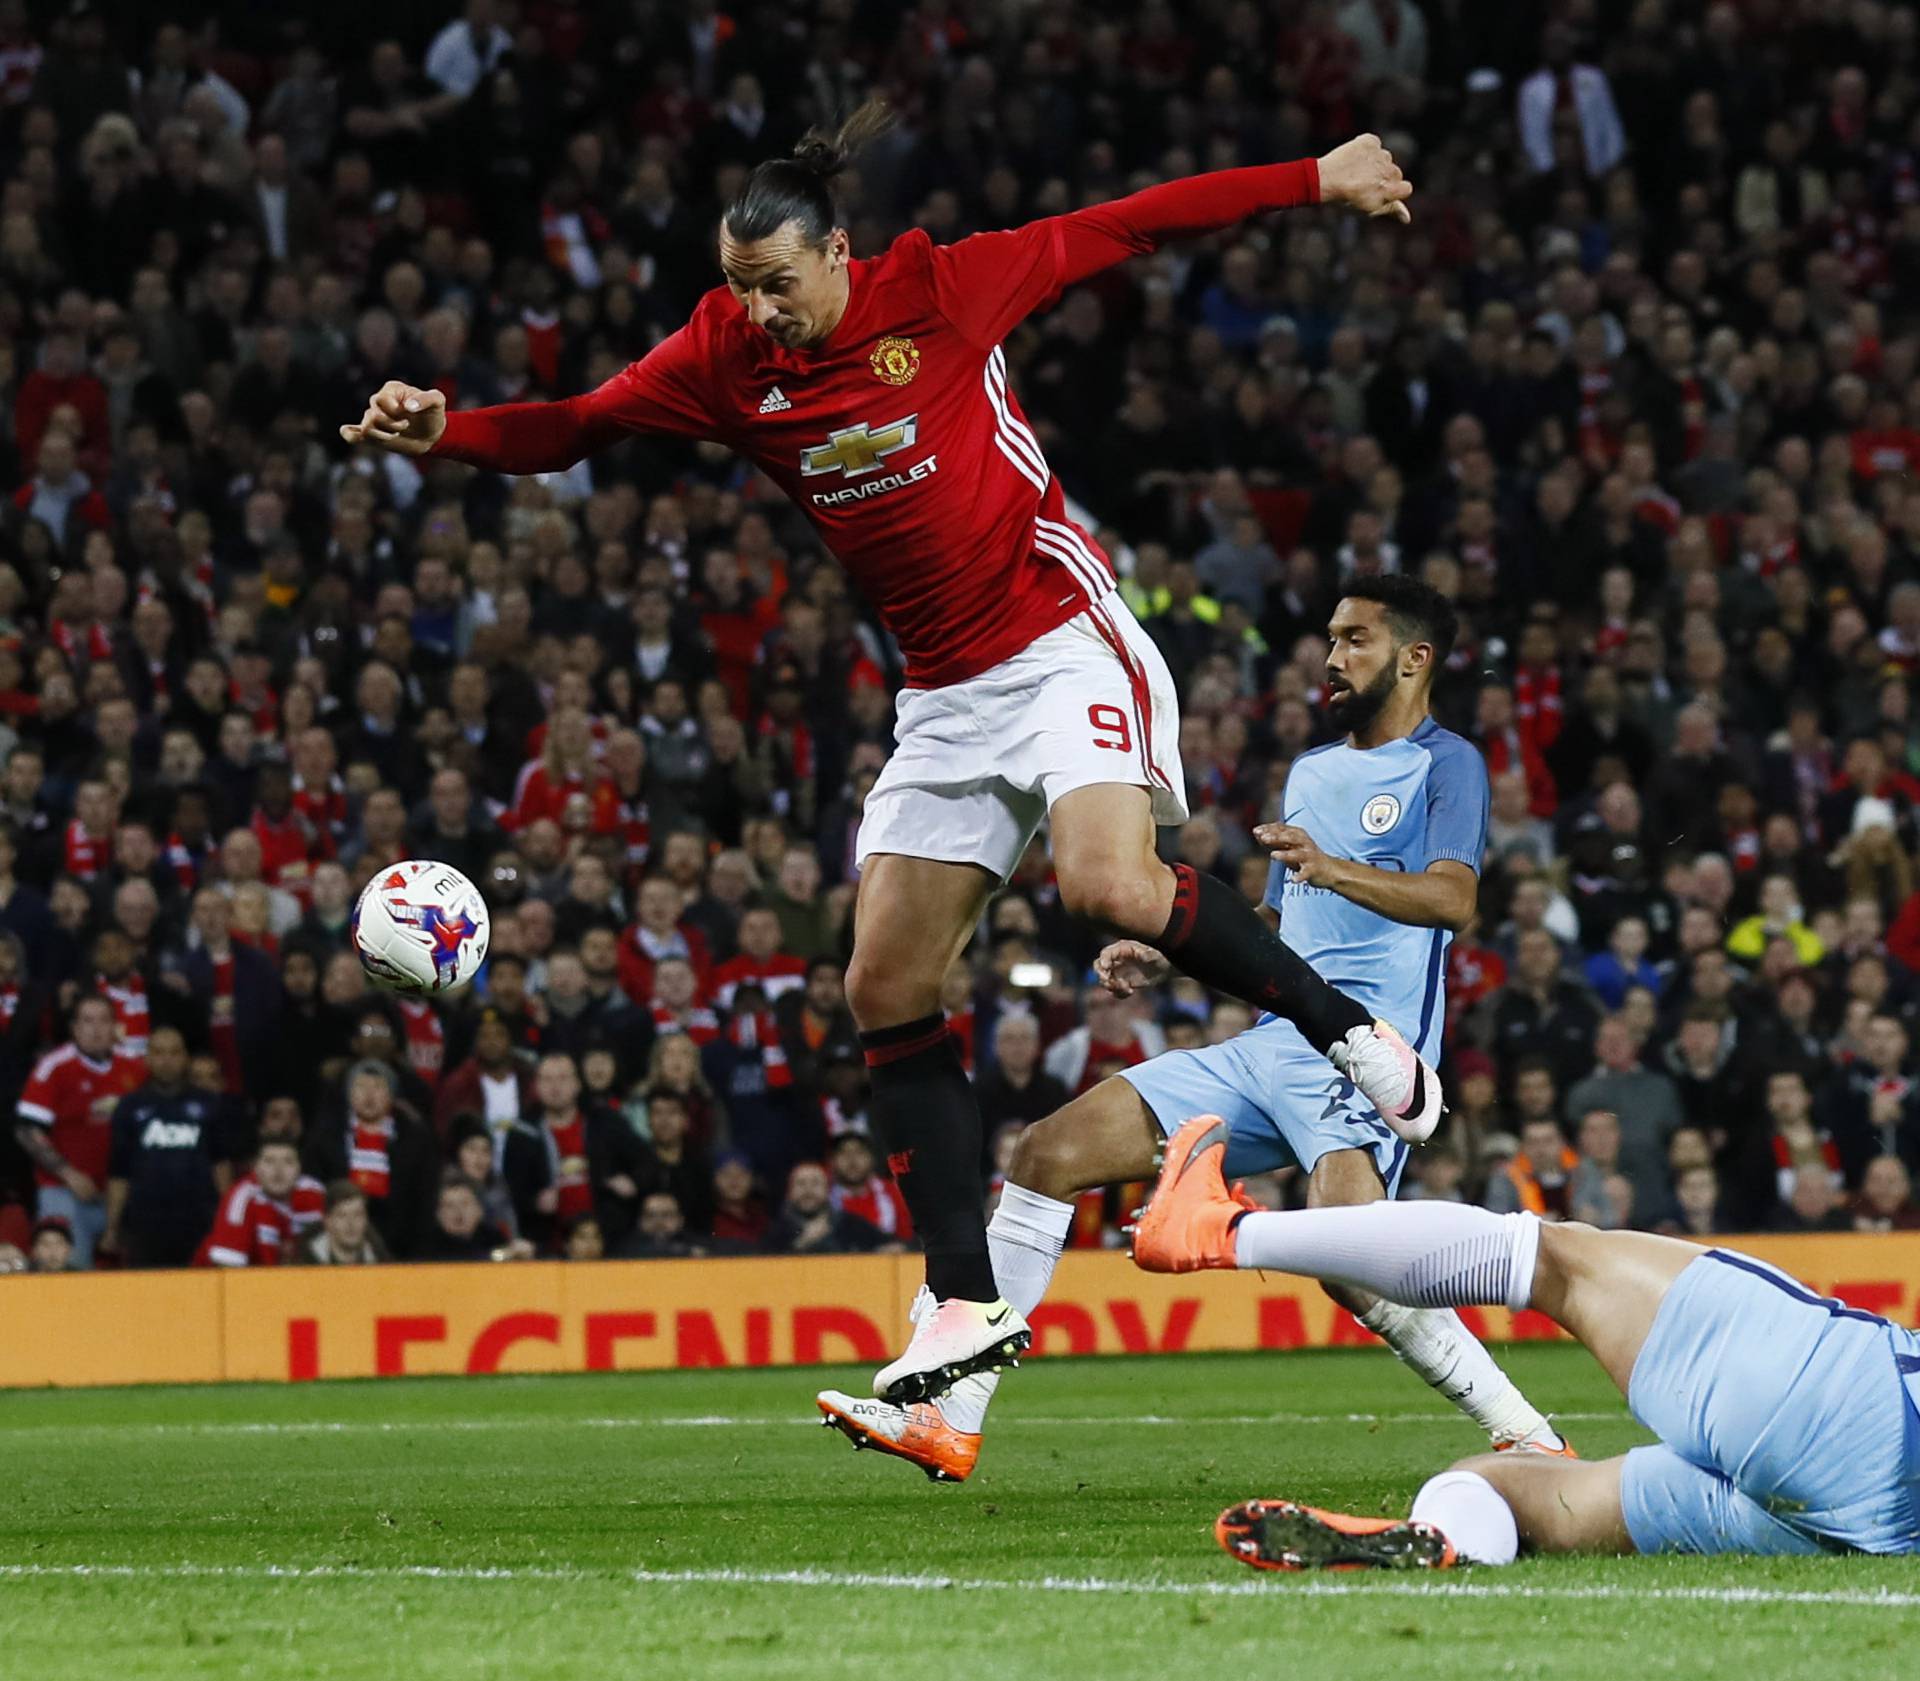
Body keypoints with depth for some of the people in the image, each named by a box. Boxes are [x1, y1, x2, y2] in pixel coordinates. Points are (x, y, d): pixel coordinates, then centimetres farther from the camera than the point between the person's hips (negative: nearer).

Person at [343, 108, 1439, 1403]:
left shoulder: (940, 289, -11)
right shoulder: (726, 360, 0)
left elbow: (1127, 229, -4)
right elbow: (572, 428, 3)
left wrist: (1318, 179, -2)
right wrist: (442, 431, -16)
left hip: (1063, 639, -6)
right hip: (948, 697, 6)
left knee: (1114, 884, -31)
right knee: (887, 991, 0)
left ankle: (1349, 1031, -8)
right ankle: (969, 1303, 5)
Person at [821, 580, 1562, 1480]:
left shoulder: (1446, 764, 0)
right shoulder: (1312, 771, 25)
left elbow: (1453, 898, -19)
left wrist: (1335, 868, -35)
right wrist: (1167, 959, 20)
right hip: (1270, 1045, 8)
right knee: (1051, 1152, -2)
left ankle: (1527, 1438, -18)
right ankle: (951, 1416, -2)